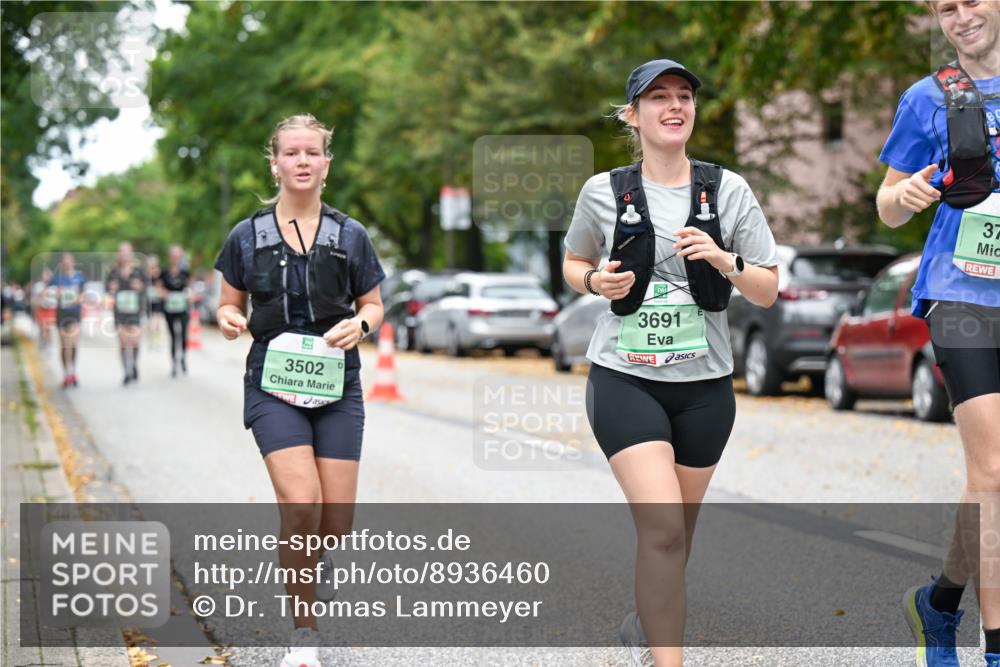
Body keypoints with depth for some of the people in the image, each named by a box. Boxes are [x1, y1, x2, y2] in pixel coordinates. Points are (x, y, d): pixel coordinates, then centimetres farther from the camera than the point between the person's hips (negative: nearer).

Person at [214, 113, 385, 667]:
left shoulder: (350, 236, 6)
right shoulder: (247, 236, 3)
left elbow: (373, 305, 12)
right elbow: (229, 307, 10)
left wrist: (360, 323, -11)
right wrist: (230, 321, -13)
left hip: (337, 385, 2)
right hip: (273, 384, -2)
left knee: (337, 522, -3)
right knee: (301, 506, -20)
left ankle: (316, 559, 37)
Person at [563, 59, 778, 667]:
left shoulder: (728, 190, 0)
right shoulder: (604, 191, -1)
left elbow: (768, 292, 2)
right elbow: (574, 263, 16)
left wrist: (724, 260, -17)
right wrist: (596, 281, -7)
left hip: (705, 383, 3)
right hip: (626, 379, -3)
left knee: (679, 527, 16)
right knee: (662, 526, -18)